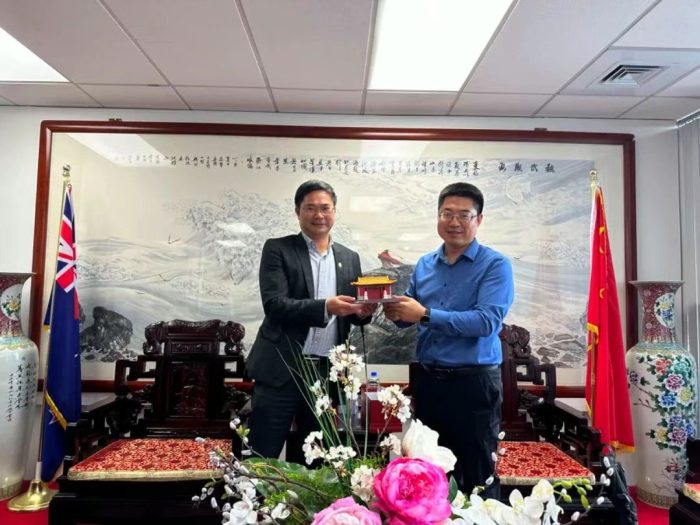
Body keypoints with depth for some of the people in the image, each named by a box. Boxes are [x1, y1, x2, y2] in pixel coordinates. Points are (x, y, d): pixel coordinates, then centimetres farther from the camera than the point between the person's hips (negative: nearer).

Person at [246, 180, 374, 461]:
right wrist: (325, 307, -27)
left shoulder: (350, 258, 10)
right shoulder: (277, 249, -3)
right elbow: (274, 305, -14)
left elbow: (352, 314, 13)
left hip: (328, 373, 4)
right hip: (281, 369, -4)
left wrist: (362, 311, -11)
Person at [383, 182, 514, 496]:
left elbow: (487, 322, -21)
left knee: (477, 475, 9)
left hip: (474, 382, -5)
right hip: (428, 379, 5)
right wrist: (395, 313, -10)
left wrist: (426, 315, -24)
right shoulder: (424, 265, 8)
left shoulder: (495, 265, -8)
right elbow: (410, 317, 13)